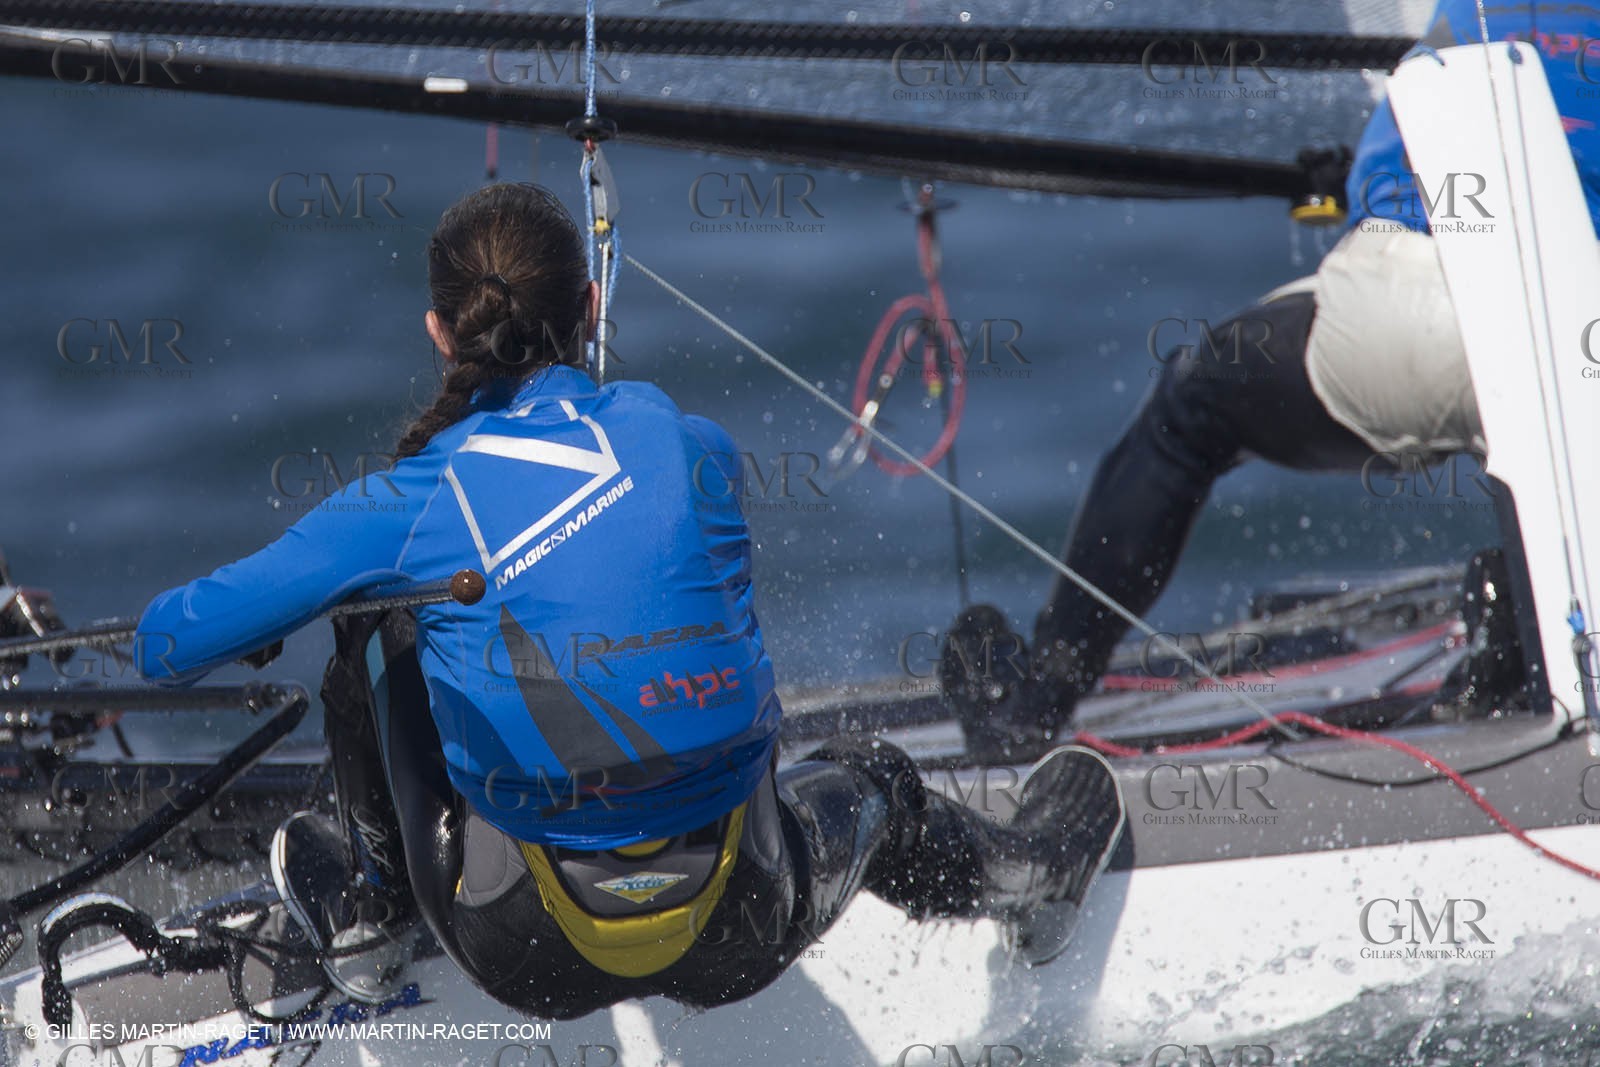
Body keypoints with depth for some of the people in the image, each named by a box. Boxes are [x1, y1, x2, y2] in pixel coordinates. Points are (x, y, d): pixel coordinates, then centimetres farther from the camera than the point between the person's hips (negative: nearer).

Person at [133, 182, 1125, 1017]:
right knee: (866, 772, 35)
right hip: (740, 943, 1)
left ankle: (373, 918, 37)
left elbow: (172, 640, 0)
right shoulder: (697, 447, 0)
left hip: (534, 962, -1)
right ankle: (1023, 872, 63)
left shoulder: (405, 509, -6)